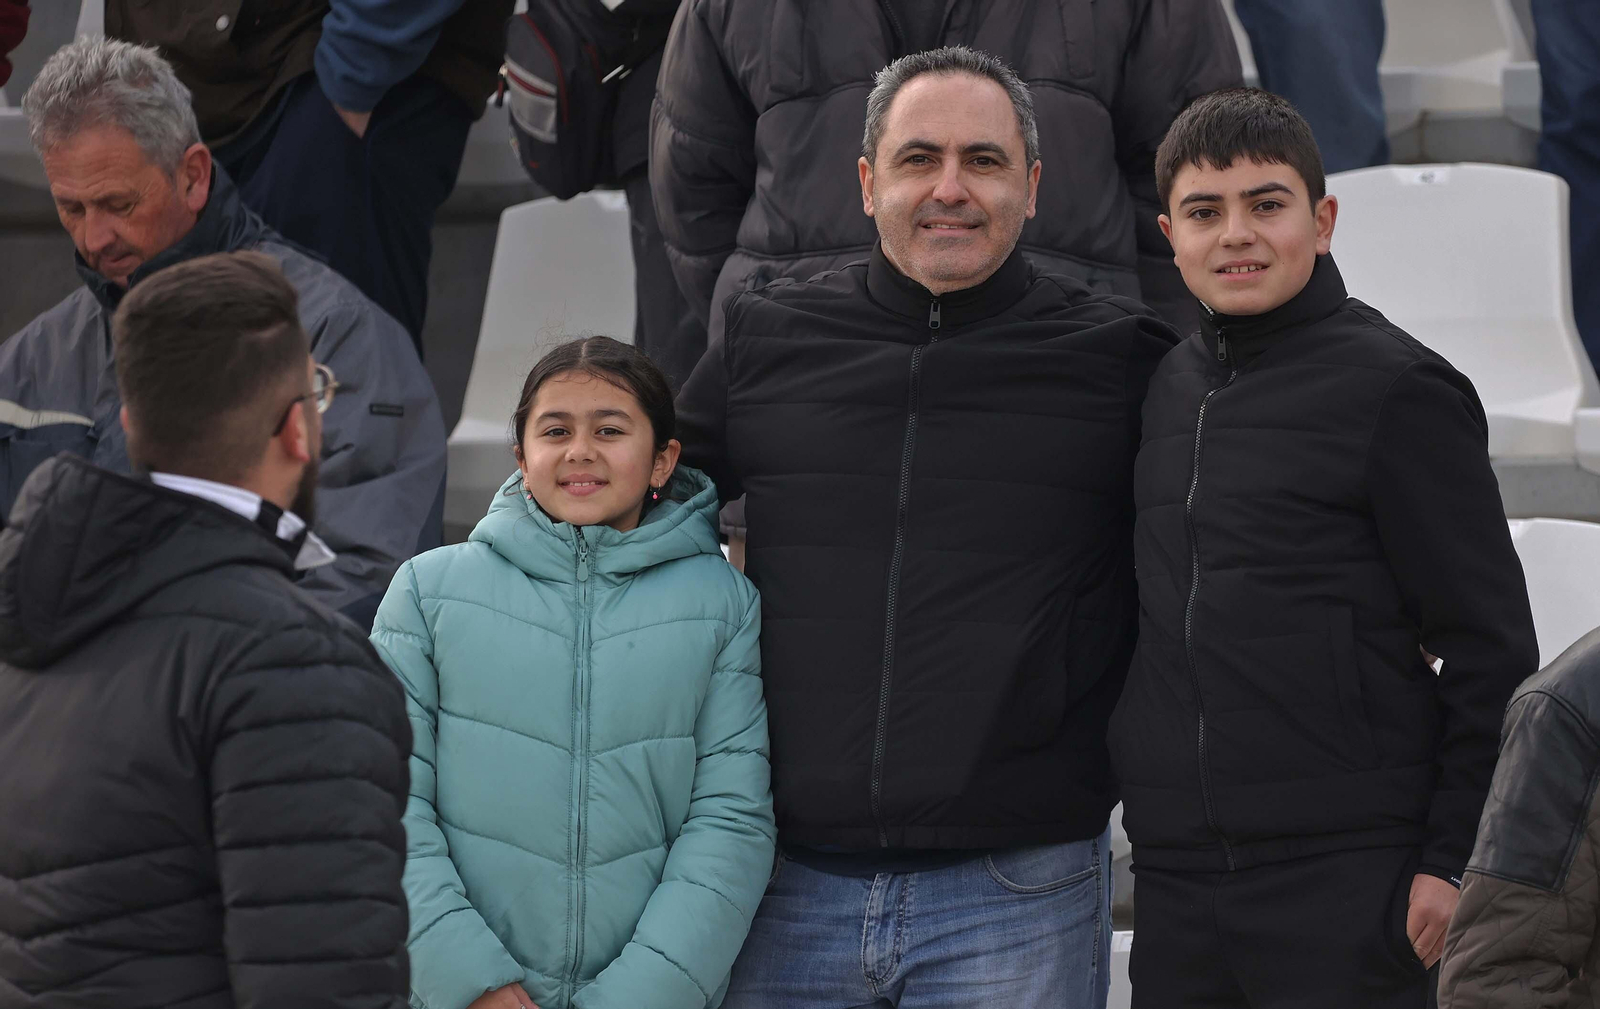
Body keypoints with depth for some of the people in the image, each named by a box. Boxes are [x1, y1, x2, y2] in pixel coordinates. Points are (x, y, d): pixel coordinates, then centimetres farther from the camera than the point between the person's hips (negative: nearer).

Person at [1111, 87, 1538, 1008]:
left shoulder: (1397, 388, -5)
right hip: (1178, 879, 6)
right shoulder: (1168, 389, 14)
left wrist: (1456, 859, -11)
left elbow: (1492, 647, -7)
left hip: (1348, 884, -6)